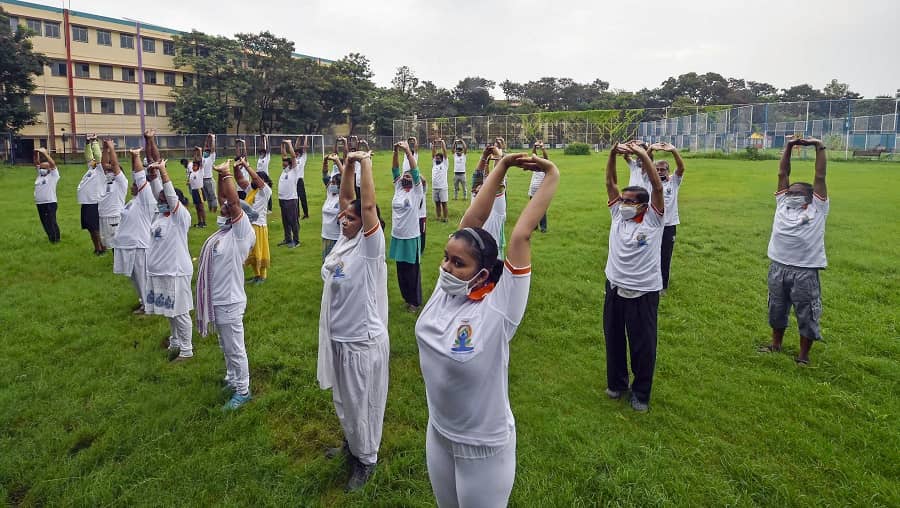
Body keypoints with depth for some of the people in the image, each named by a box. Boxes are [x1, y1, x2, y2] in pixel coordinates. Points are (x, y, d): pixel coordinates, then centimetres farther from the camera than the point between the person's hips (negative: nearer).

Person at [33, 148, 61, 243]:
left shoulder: (53, 175, -2)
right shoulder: (40, 174, 16)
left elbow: (53, 164, -14)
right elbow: (36, 164, 13)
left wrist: (44, 153, -16)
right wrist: (36, 153, -2)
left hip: (50, 203, -7)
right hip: (39, 203, 7)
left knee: (52, 222, -5)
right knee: (45, 222, 13)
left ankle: (56, 239, 6)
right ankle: (50, 237, 25)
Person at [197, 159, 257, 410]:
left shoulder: (242, 232, -18)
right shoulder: (225, 228, 6)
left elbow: (235, 203, -28)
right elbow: (223, 200, 8)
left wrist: (227, 175, -24)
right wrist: (220, 177, -1)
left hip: (229, 302, -9)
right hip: (217, 299, 9)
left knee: (235, 349, 3)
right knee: (226, 348, 23)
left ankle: (243, 391, 16)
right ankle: (232, 380, 38)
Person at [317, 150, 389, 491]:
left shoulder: (370, 246, -19)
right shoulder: (346, 239, 1)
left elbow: (368, 205, -30)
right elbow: (345, 199, 4)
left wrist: (366, 163, -24)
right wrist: (348, 164, -5)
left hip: (361, 342, -8)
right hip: (338, 337, 8)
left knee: (361, 405, 9)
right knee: (344, 402, 25)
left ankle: (367, 460, 29)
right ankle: (352, 445, 46)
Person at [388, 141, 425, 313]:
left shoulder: (417, 191, -5)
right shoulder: (398, 188, 8)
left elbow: (415, 171, -16)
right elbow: (395, 170, 2)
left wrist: (407, 151, -21)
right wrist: (396, 152, -11)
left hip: (411, 237, -6)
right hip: (396, 236, 6)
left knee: (412, 270, 3)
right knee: (400, 269, 15)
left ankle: (415, 301, 14)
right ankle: (406, 297, 29)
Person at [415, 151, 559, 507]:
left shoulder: (499, 308, -24)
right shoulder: (445, 288, -11)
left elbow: (521, 236, -28)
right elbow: (471, 222, -14)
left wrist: (551, 177, -22)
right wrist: (501, 166, -13)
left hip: (483, 446, -5)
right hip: (438, 435, 6)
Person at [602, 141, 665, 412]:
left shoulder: (653, 219, -6)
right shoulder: (618, 214, 3)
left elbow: (657, 187, -18)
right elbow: (610, 183, 0)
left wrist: (643, 155, -24)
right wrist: (613, 154, -13)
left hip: (643, 292, -4)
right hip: (614, 288, 4)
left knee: (643, 344, 7)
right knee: (613, 339, 17)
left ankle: (641, 394, 25)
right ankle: (616, 382, 38)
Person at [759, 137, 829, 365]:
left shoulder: (817, 208, 1)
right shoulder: (782, 204, 11)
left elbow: (820, 176, -3)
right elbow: (782, 174, 10)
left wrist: (819, 147, -3)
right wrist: (788, 147, 6)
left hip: (805, 272, -4)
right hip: (778, 268, 4)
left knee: (807, 315, 5)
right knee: (777, 310, 18)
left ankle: (804, 355, 19)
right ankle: (776, 344, 37)